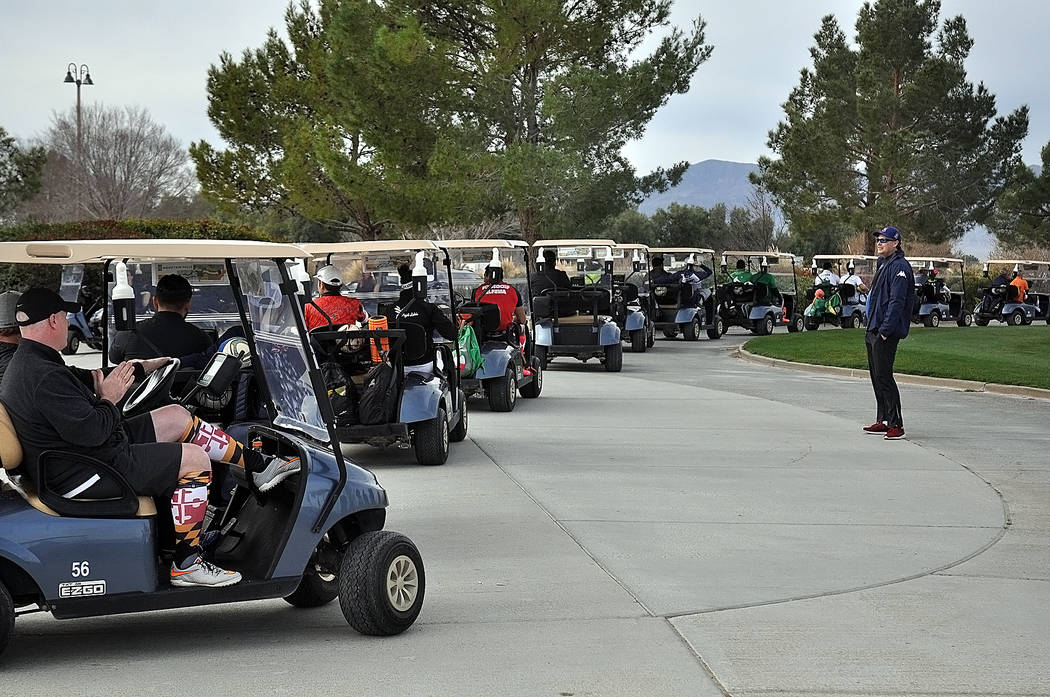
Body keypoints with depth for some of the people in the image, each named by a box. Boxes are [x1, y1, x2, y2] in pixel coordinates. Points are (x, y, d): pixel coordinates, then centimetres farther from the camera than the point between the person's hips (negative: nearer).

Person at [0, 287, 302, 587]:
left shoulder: (25, 362, 9)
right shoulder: (45, 377, -27)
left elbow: (84, 379, 23)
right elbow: (91, 432, -31)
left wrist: (141, 367, 23)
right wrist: (108, 399, -11)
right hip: (86, 478, -11)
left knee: (177, 417, 15)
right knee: (195, 459, -11)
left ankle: (259, 466, 24)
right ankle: (186, 564, -7)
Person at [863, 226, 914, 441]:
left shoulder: (899, 267, -13)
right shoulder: (882, 264, 18)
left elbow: (896, 302, -20)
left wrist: (885, 330, -23)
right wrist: (871, 328, 19)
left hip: (886, 333, -10)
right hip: (873, 330, 10)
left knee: (883, 376, -11)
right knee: (876, 376, 14)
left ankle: (896, 425, -9)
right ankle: (883, 421, 22)